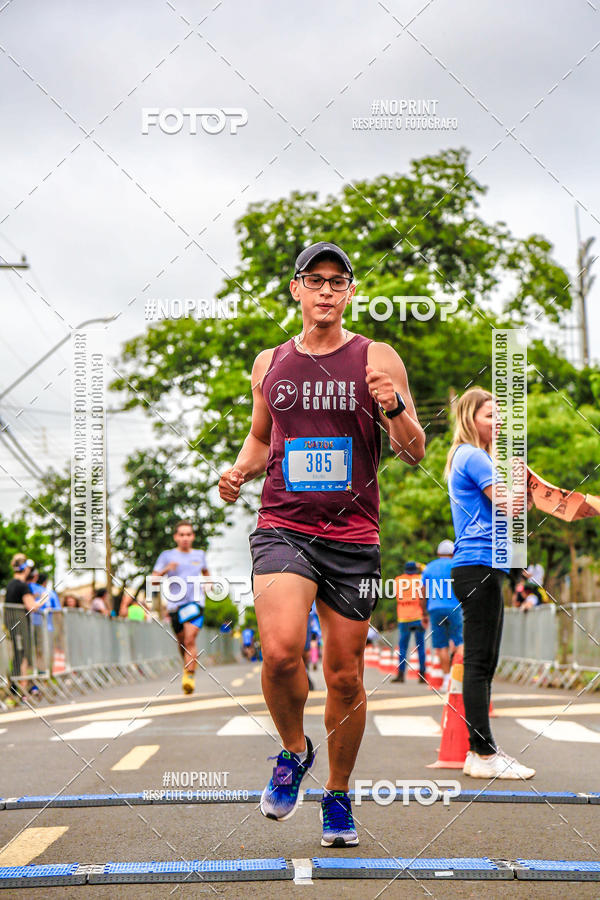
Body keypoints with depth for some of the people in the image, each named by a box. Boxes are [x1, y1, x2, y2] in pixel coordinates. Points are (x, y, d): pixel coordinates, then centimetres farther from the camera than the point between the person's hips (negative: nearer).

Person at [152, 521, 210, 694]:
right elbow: (153, 580, 2)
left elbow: (205, 571, 34)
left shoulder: (199, 555, 13)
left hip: (195, 603, -1)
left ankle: (190, 675, -22)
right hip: (175, 604, 1)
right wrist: (166, 569, -16)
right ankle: (187, 666, 38)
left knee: (190, 640, -19)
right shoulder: (167, 555, 5)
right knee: (182, 642, 11)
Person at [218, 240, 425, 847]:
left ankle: (338, 796, 26)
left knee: (345, 675, 5)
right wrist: (240, 470, 5)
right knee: (280, 650, -23)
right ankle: (293, 750, 6)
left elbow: (414, 453, 1)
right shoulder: (269, 364, 11)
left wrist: (394, 408, -19)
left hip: (353, 538, 0)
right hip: (282, 529, 0)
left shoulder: (377, 359, 3)